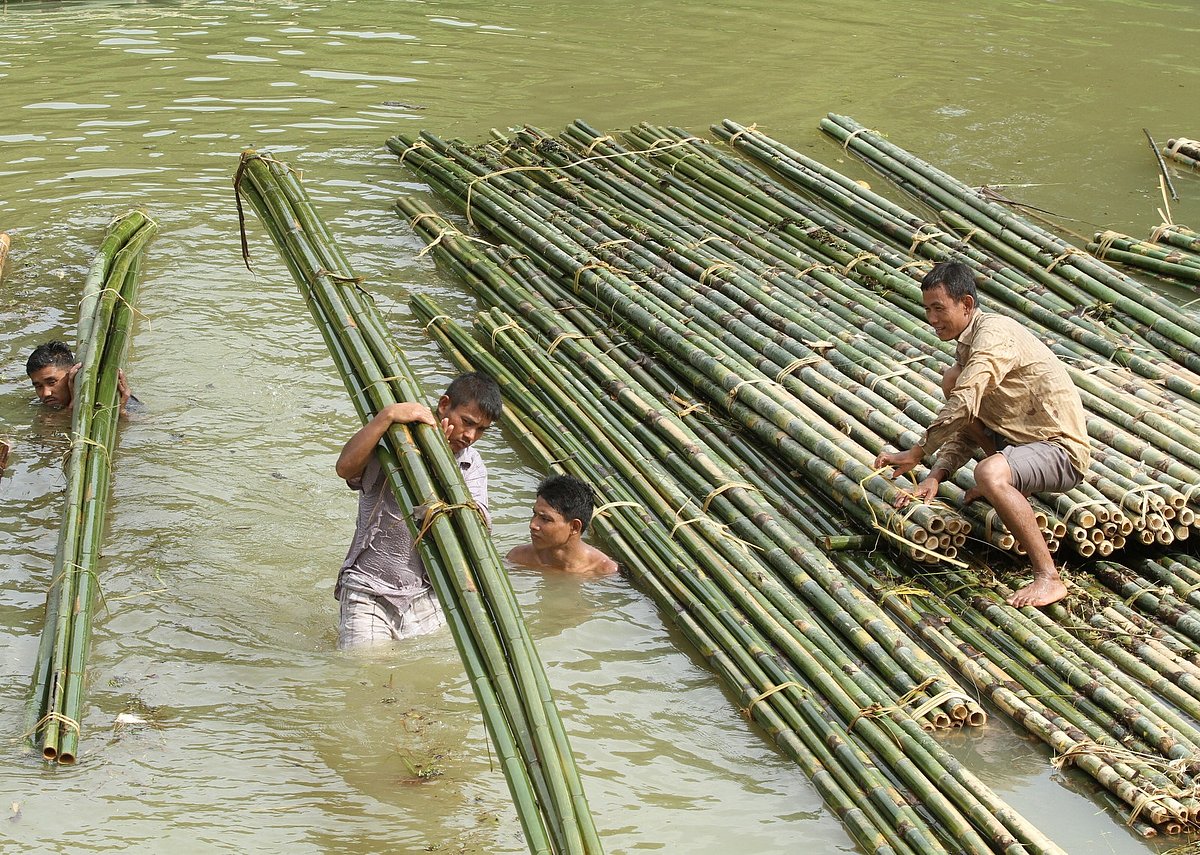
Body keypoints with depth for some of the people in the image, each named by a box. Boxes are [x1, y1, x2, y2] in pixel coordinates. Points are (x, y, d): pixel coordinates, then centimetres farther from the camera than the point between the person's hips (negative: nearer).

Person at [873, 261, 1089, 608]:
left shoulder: (993, 333, -18)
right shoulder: (968, 345, 12)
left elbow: (962, 409, -27)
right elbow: (965, 432, 10)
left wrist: (917, 453, -15)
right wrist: (935, 478, -5)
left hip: (1062, 450, -10)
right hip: (1024, 437, 10)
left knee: (990, 473, -37)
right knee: (953, 378, 10)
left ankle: (1048, 578, -28)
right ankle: (1011, 484, 11)